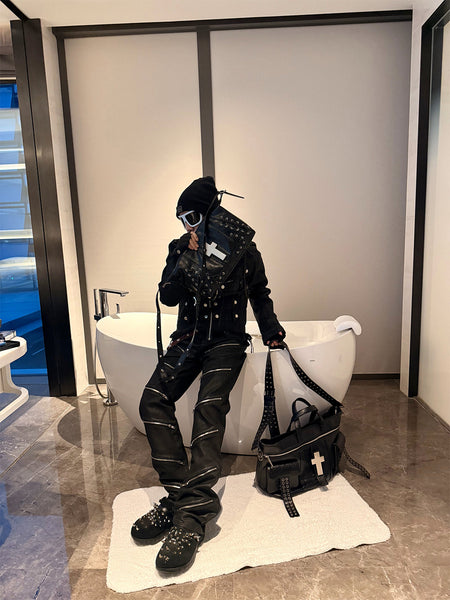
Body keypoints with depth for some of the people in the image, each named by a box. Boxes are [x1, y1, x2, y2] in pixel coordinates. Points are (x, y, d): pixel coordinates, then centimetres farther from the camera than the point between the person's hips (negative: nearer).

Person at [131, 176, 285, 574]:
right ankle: (182, 494, -18)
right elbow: (168, 296, -2)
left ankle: (191, 513, -29)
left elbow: (260, 294, 15)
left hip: (227, 340, -3)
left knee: (210, 404, -29)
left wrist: (270, 328, 3)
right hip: (188, 339, 4)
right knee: (154, 399, -22)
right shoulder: (180, 248, 8)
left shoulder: (243, 250, 3)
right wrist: (190, 259, -13)